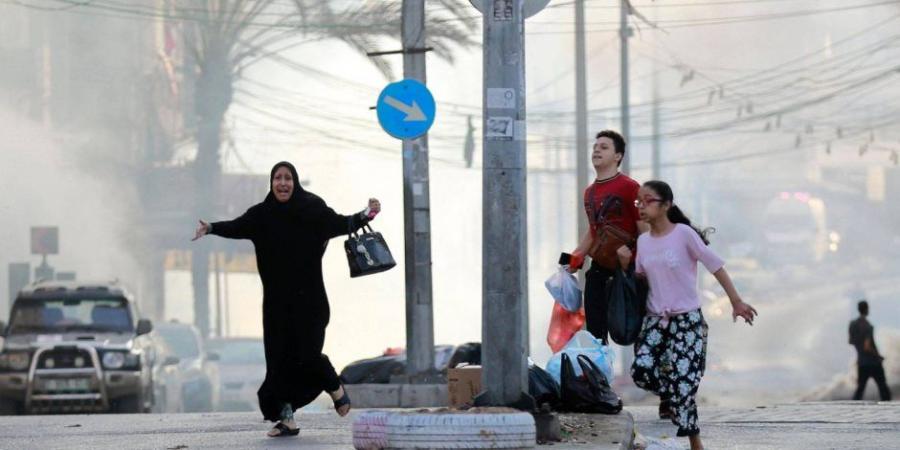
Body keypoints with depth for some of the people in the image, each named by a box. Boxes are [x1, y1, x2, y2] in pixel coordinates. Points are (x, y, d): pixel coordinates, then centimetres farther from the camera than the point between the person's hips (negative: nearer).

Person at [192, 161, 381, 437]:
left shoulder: (313, 210, -2)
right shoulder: (262, 215, 2)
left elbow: (340, 224, -5)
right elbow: (237, 228, -9)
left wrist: (364, 216, -23)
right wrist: (211, 228, -27)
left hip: (308, 300, -3)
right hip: (277, 301, 3)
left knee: (307, 353, -8)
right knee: (280, 356, -2)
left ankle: (336, 390, 23)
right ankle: (286, 418, 1)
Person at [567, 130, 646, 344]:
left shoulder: (629, 188, -9)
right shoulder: (590, 192, 14)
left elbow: (645, 232, -11)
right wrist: (576, 258, 15)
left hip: (625, 270, -7)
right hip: (598, 271, 7)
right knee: (595, 335, 5)